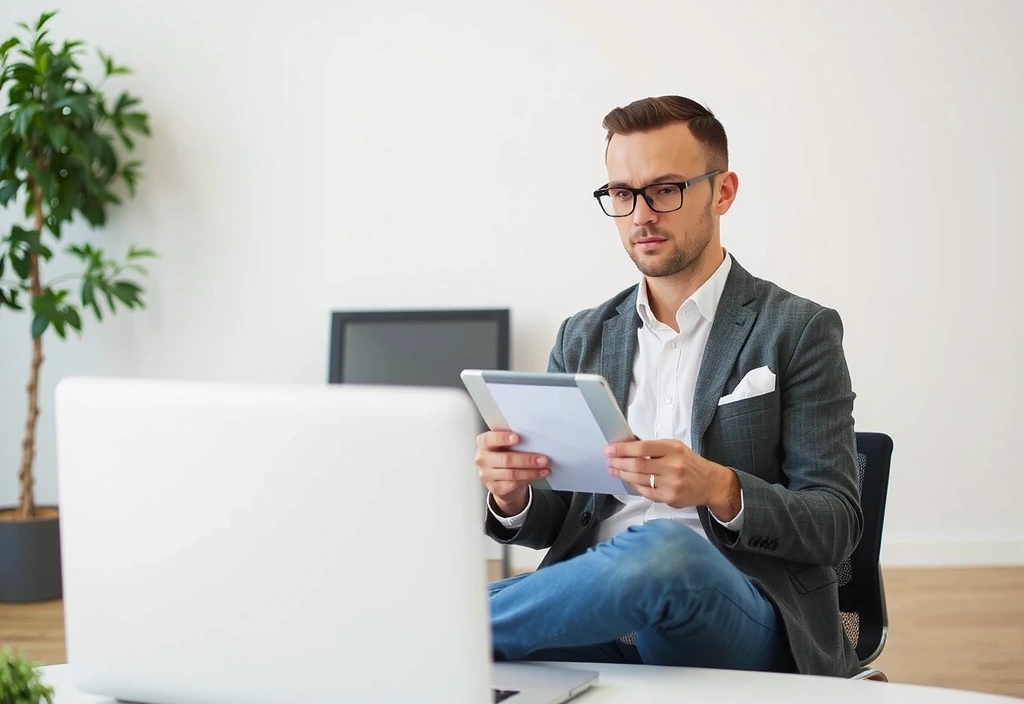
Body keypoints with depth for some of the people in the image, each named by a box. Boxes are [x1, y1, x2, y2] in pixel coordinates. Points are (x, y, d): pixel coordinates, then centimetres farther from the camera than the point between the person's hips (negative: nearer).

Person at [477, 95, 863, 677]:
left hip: (740, 617, -1)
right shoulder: (583, 338, 17)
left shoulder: (800, 331, 3)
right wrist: (512, 495, -9)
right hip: (597, 602, 2)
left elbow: (837, 524, -2)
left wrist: (720, 490, -21)